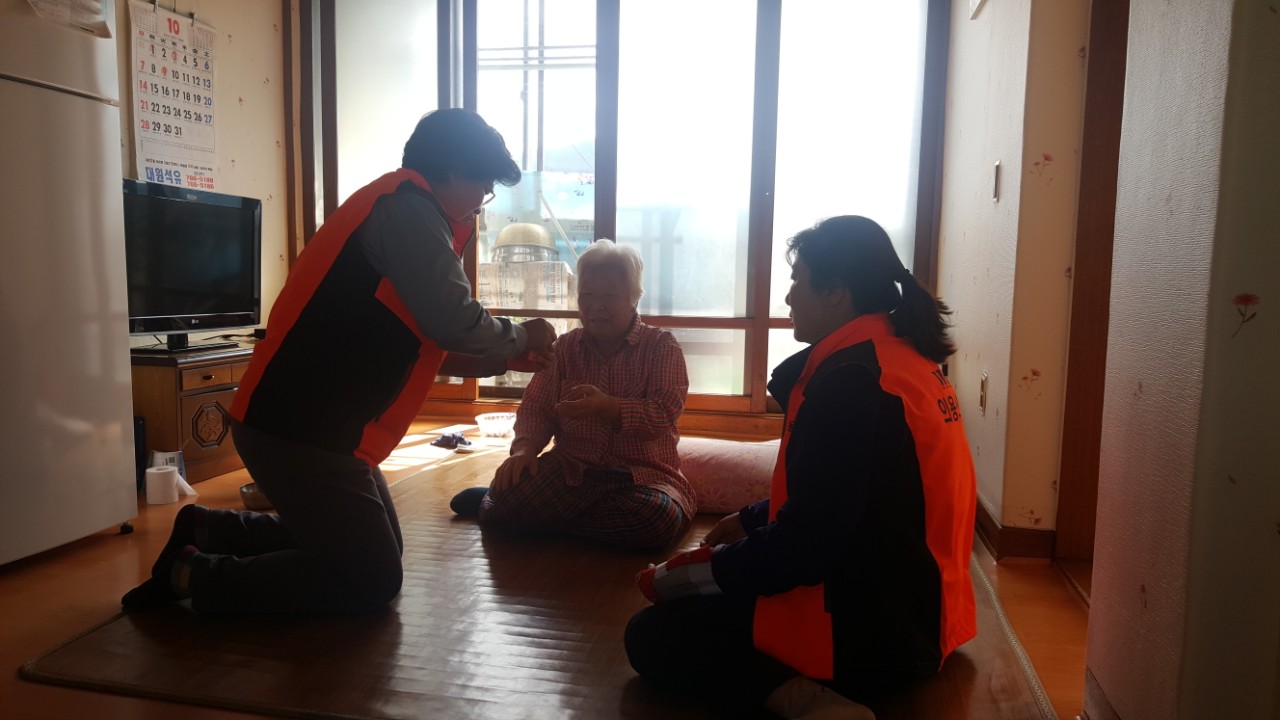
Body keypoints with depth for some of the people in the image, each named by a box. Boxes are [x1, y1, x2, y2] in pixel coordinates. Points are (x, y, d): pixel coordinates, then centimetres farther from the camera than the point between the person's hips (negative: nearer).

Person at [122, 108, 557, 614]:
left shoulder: (404, 210, 17)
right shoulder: (408, 206, -14)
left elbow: (416, 339, 20)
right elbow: (451, 321, -21)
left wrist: (502, 359, 17)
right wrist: (519, 338, -2)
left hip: (308, 422, 11)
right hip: (300, 430, -11)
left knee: (377, 550, 21)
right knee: (372, 580, -2)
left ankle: (209, 532, 24)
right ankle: (194, 575, 5)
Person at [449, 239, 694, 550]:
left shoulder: (662, 346, 2)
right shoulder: (565, 347, 13)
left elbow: (664, 412, -12)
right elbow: (536, 407, 8)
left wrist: (607, 407, -30)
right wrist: (525, 448, -14)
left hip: (644, 474, 0)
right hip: (572, 468, 1)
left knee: (659, 519, -37)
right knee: (509, 494, -32)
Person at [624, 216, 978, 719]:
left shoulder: (850, 381, -24)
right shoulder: (900, 355, 7)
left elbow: (804, 546, -24)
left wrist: (676, 576, -12)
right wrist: (751, 520, 20)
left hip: (870, 630, -10)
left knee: (651, 636, -3)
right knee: (697, 602, 26)